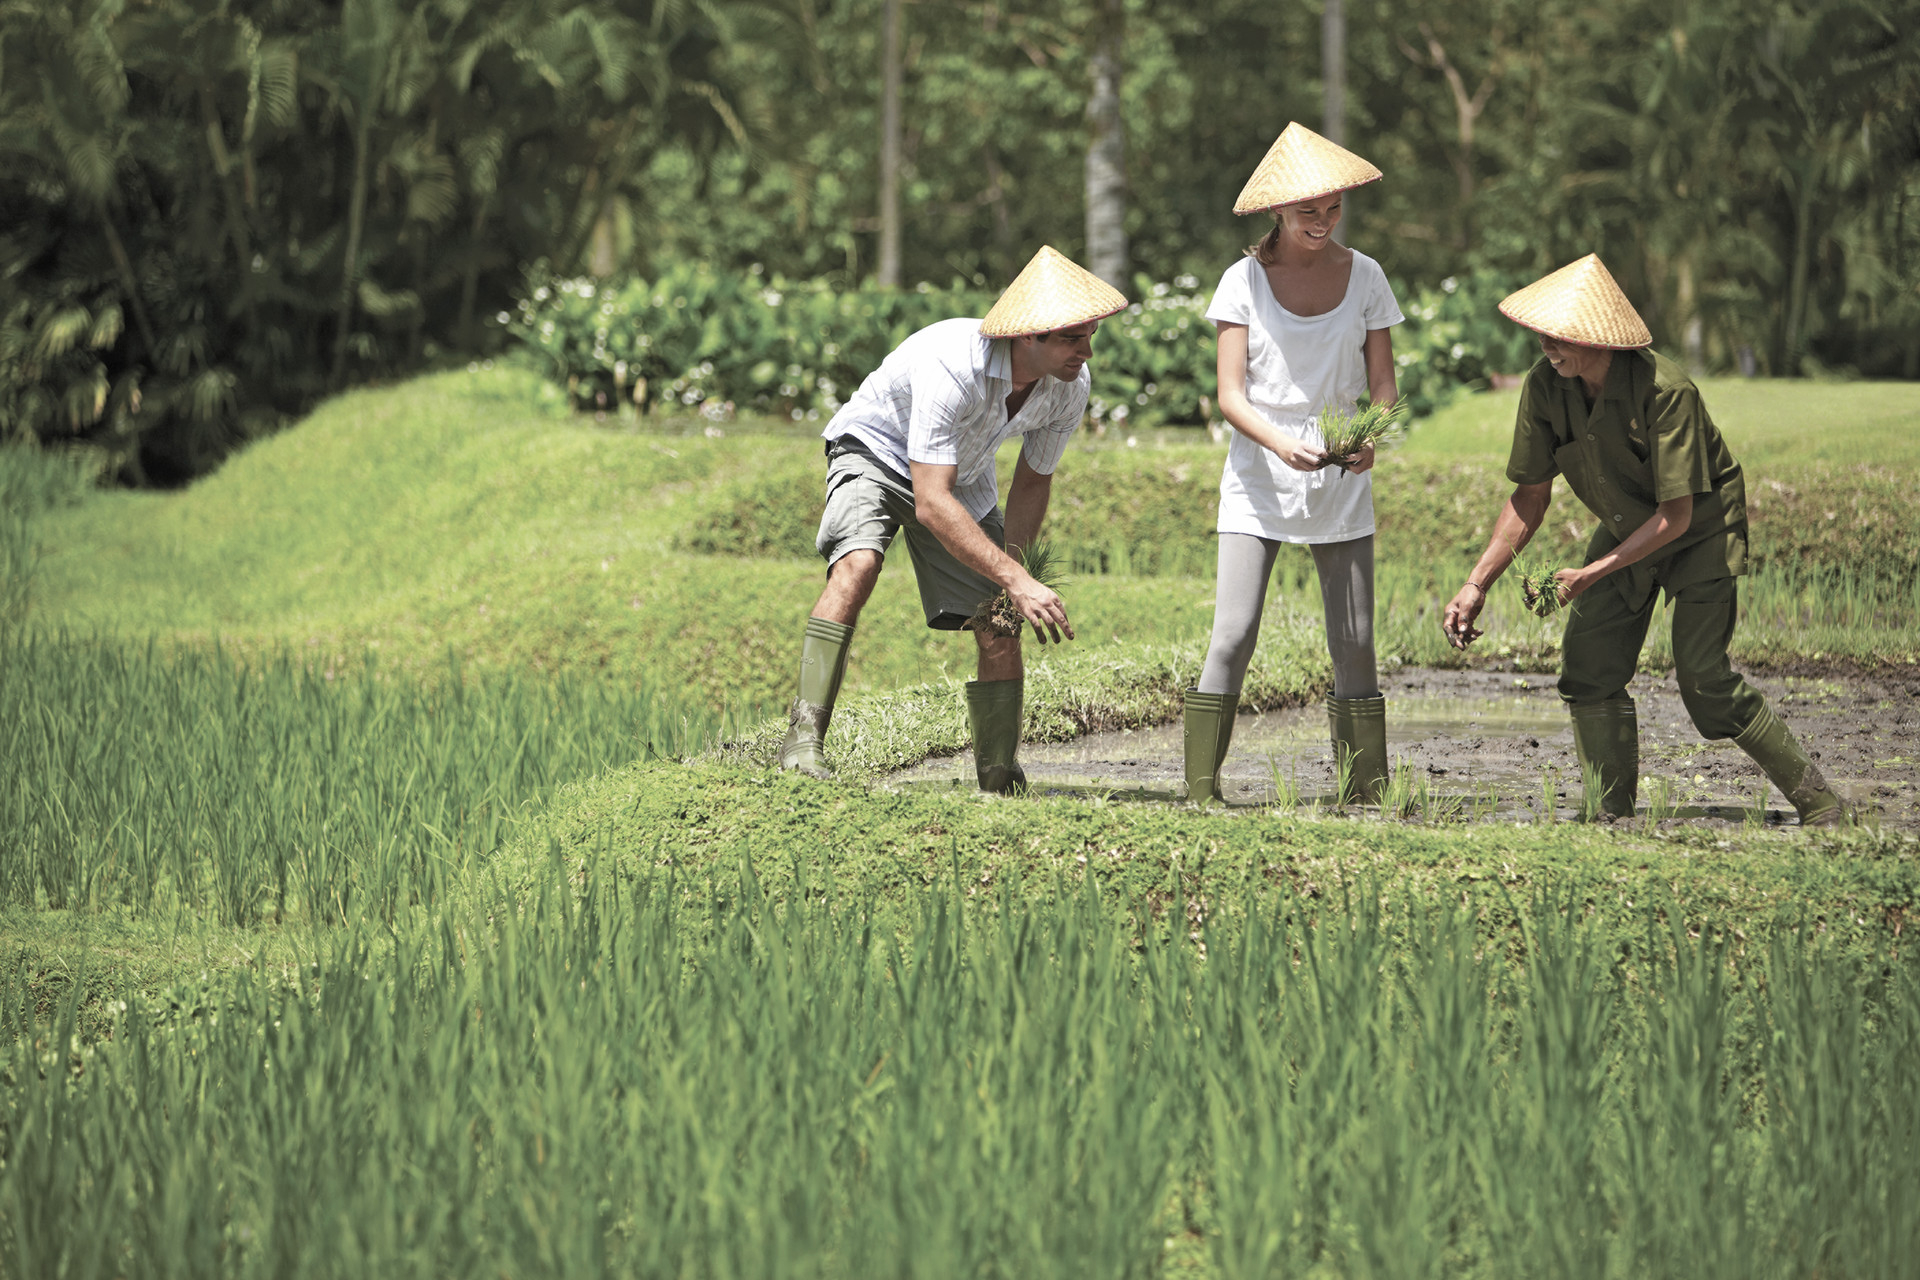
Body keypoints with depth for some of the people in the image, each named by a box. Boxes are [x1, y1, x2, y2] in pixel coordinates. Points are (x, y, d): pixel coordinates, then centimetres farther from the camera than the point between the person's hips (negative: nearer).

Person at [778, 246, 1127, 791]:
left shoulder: (1071, 386, -20)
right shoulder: (950, 367, -41)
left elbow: (1032, 483, -3)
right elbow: (931, 503, -42)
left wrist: (1004, 589, -11)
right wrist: (1015, 581, -47)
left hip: (964, 476, 6)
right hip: (876, 450, -6)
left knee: (1000, 635, -4)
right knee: (858, 565, -33)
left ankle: (1003, 782, 11)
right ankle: (805, 737, -33)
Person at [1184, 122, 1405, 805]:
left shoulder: (1363, 276, 3)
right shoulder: (1246, 280, -3)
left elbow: (1383, 382, 4)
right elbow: (1230, 395, -7)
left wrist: (1370, 436, -18)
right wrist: (1279, 443, -26)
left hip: (1341, 485, 2)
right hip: (1259, 481, -2)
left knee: (1354, 644, 1)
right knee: (1232, 637, -12)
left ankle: (1367, 792, 9)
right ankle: (1201, 789, -8)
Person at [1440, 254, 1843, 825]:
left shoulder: (1665, 391, -33)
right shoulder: (1544, 384, -16)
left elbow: (1676, 515, -27)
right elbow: (1530, 497, -5)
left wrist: (1591, 575, -28)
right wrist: (1477, 584, -11)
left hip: (1701, 532, -6)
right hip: (1625, 531, 6)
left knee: (1701, 676, -15)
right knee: (1589, 669, -5)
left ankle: (1816, 799, -2)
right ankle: (1612, 819, 6)